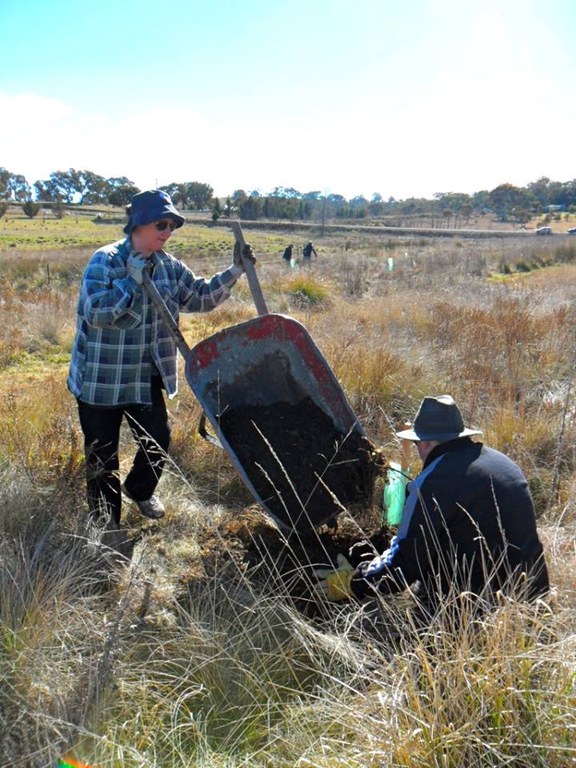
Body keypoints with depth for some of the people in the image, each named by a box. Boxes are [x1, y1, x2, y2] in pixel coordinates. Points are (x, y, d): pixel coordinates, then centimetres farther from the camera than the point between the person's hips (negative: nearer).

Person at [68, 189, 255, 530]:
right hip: (100, 378, -5)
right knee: (103, 452, 8)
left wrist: (235, 271, -3)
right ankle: (105, 522, 28)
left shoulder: (169, 266, 3)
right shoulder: (105, 261, -15)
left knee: (159, 440, 11)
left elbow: (202, 296, 7)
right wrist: (132, 280, -26)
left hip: (147, 377, 5)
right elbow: (97, 312, -24)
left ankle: (140, 489, 42)